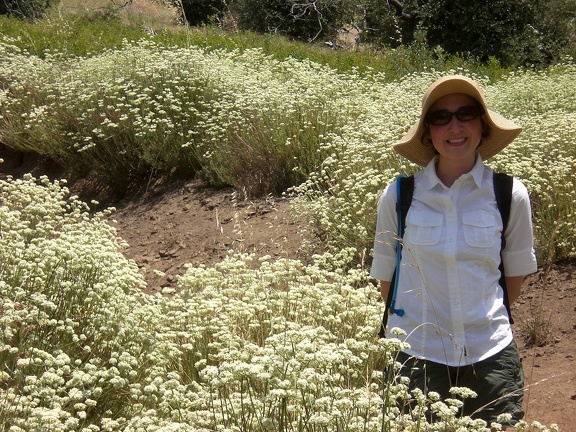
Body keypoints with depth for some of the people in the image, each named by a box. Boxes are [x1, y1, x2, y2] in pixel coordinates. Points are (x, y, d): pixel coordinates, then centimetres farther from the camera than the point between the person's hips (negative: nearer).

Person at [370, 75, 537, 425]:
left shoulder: (510, 195, -6)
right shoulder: (399, 196, -7)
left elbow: (516, 271, 8)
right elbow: (386, 275, 5)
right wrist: (418, 325, 10)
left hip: (492, 357, 1)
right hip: (416, 356, 0)